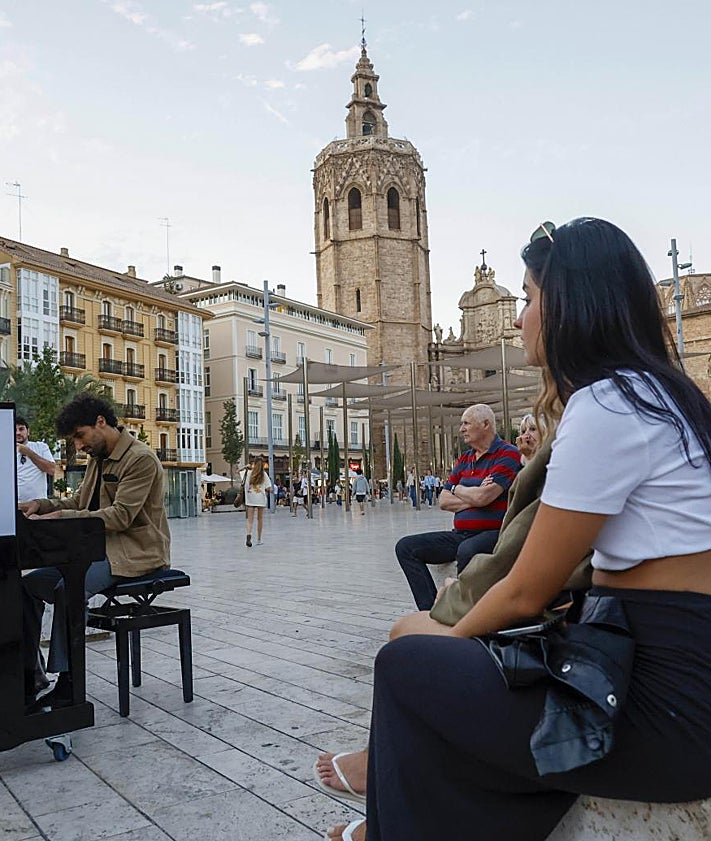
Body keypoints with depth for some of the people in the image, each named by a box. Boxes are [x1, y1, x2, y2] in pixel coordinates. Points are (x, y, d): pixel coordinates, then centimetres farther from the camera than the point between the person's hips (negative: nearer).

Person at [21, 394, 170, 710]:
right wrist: (41, 505, 0)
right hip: (100, 548, 9)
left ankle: (67, 683, -18)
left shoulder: (141, 459, -14)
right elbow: (79, 502, 18)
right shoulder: (98, 459, 16)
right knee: (29, 584, -4)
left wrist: (62, 516, -27)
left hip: (133, 553, -9)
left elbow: (120, 515, -23)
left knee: (68, 588, -30)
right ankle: (25, 678, -1)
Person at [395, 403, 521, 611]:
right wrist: (472, 497, -6)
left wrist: (457, 489, 3)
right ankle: (431, 610, -14)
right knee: (406, 547, -6)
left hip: (493, 533, -8)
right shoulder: (464, 459, 18)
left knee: (467, 550, -40)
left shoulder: (507, 454, -5)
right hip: (460, 534, 8)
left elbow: (483, 497, -18)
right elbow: (443, 501, 11)